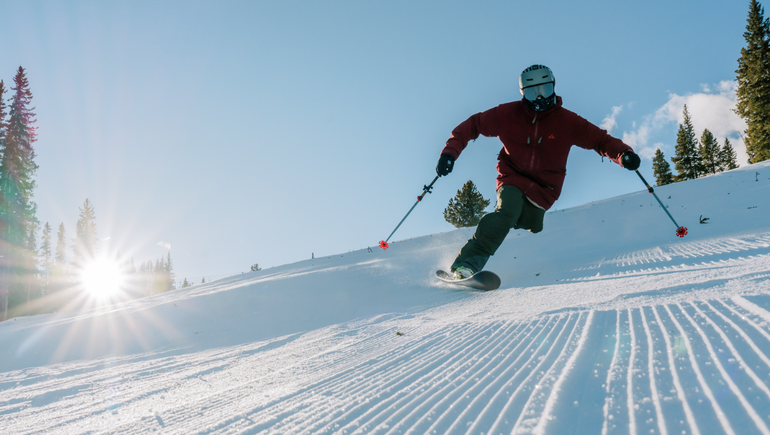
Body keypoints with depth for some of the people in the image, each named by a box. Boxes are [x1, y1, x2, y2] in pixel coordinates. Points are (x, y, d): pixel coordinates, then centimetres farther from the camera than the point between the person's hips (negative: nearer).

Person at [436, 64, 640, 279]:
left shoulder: (567, 121, -3)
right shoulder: (508, 114, -4)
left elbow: (600, 140, 0)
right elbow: (473, 125, 4)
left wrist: (624, 154, -20)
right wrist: (450, 152, -8)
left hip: (543, 189, 3)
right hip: (513, 178, -3)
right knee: (507, 211, -28)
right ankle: (466, 262, -31)